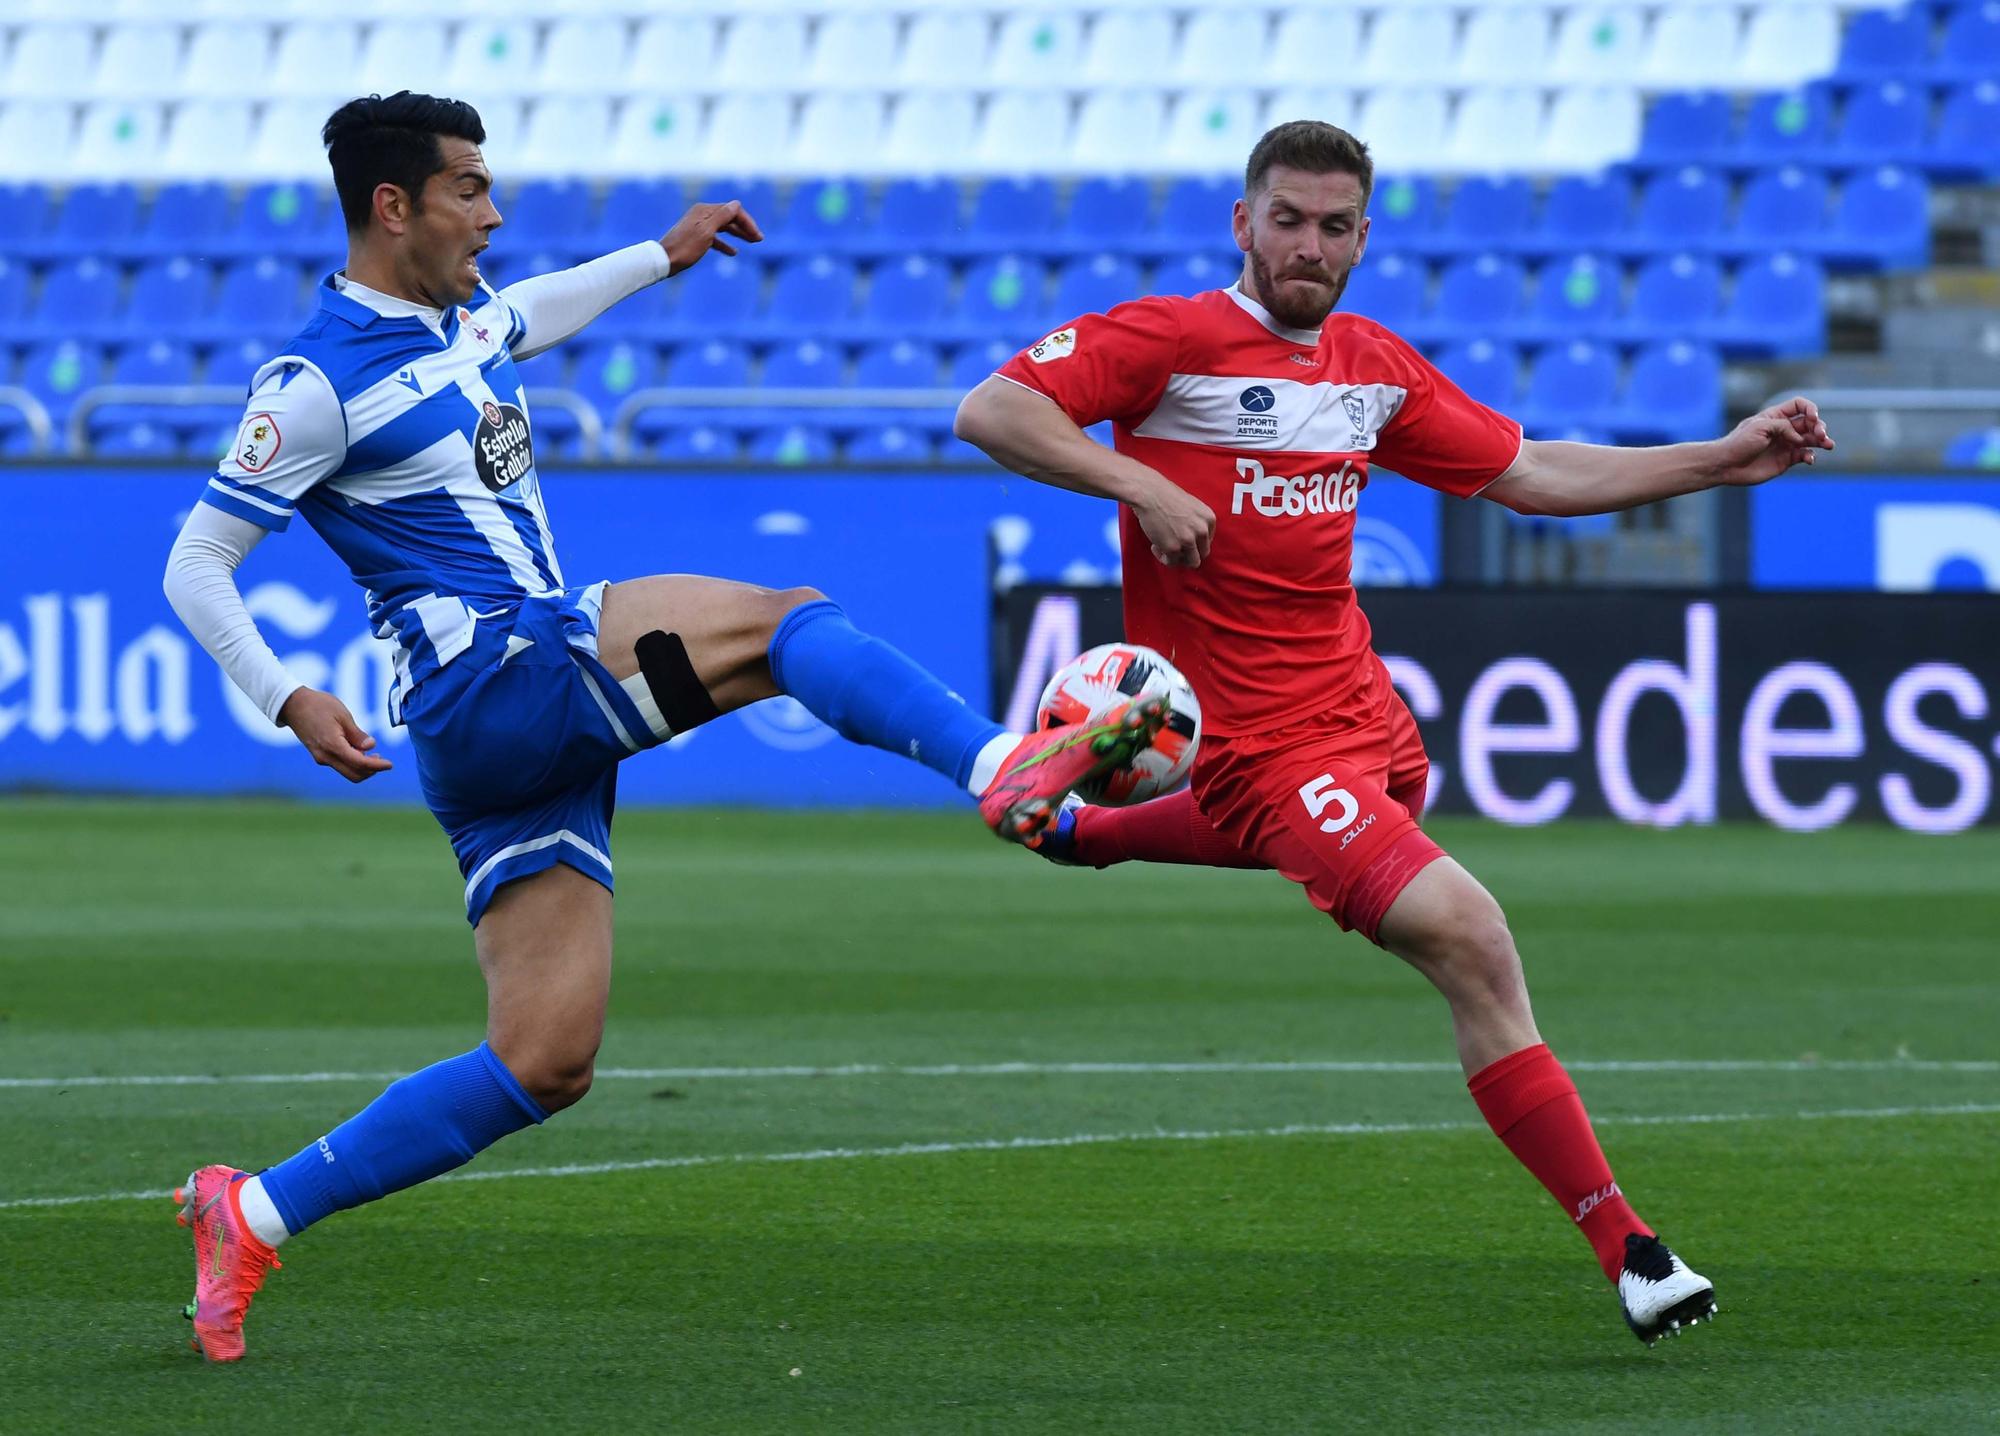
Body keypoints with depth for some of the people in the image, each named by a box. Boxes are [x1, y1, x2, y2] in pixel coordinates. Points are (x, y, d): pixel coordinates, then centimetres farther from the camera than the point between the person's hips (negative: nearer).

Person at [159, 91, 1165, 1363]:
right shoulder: (320, 385, -9)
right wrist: (289, 704, -19)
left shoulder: (464, 314, 16)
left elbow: (527, 318, 42)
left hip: (553, 721, 9)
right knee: (784, 625, -19)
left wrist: (664, 256, 45)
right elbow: (196, 564, -7)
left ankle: (253, 1215, 6)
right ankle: (1012, 772, -40)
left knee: (546, 1064, 3)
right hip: (487, 686, -9)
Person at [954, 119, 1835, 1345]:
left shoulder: (1377, 368, 9)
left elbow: (1530, 475, 16)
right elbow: (989, 411, -15)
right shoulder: (1170, 339, -11)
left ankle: (1089, 829, 64)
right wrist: (1141, 484, -26)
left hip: (1362, 712, 8)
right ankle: (1624, 1247, -17)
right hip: (1258, 734, -8)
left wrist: (1729, 459, 11)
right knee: (1471, 942, -20)